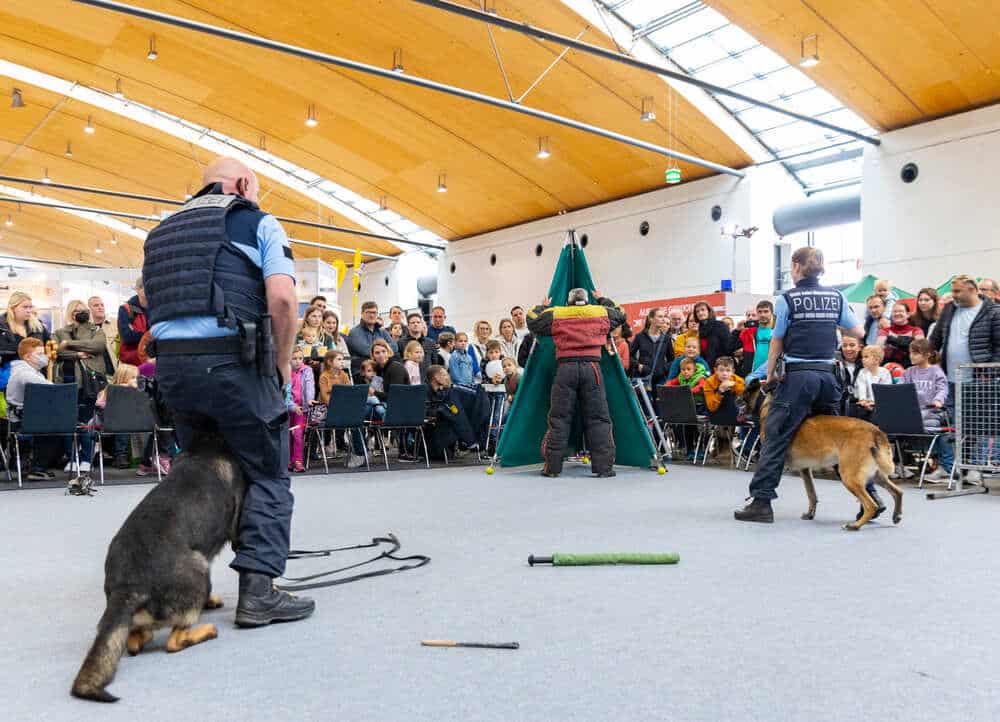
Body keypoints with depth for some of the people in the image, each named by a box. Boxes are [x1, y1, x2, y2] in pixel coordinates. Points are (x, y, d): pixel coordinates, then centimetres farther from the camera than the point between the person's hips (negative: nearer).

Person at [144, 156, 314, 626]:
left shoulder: (165, 229, 23)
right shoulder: (258, 223, 5)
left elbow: (152, 302, 17)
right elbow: (282, 298, -11)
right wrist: (283, 364, -1)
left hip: (169, 361, 6)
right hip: (232, 360, -6)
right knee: (267, 476, 3)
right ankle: (258, 592, -1)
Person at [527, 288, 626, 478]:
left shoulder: (555, 314, 10)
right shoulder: (601, 312, 14)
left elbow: (532, 320, 18)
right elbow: (620, 315, 32)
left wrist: (542, 307, 36)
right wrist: (602, 300, 45)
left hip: (565, 368, 0)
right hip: (592, 366, 0)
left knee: (559, 418, 4)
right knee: (598, 418, 4)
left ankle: (552, 466, 4)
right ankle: (604, 466, 1)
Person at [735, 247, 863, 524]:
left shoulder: (787, 298, -4)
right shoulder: (836, 296, 9)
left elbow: (777, 341, -2)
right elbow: (858, 332, 13)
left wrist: (770, 373, 9)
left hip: (797, 375, -5)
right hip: (827, 374, 5)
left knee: (775, 437, -3)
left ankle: (761, 501, -5)